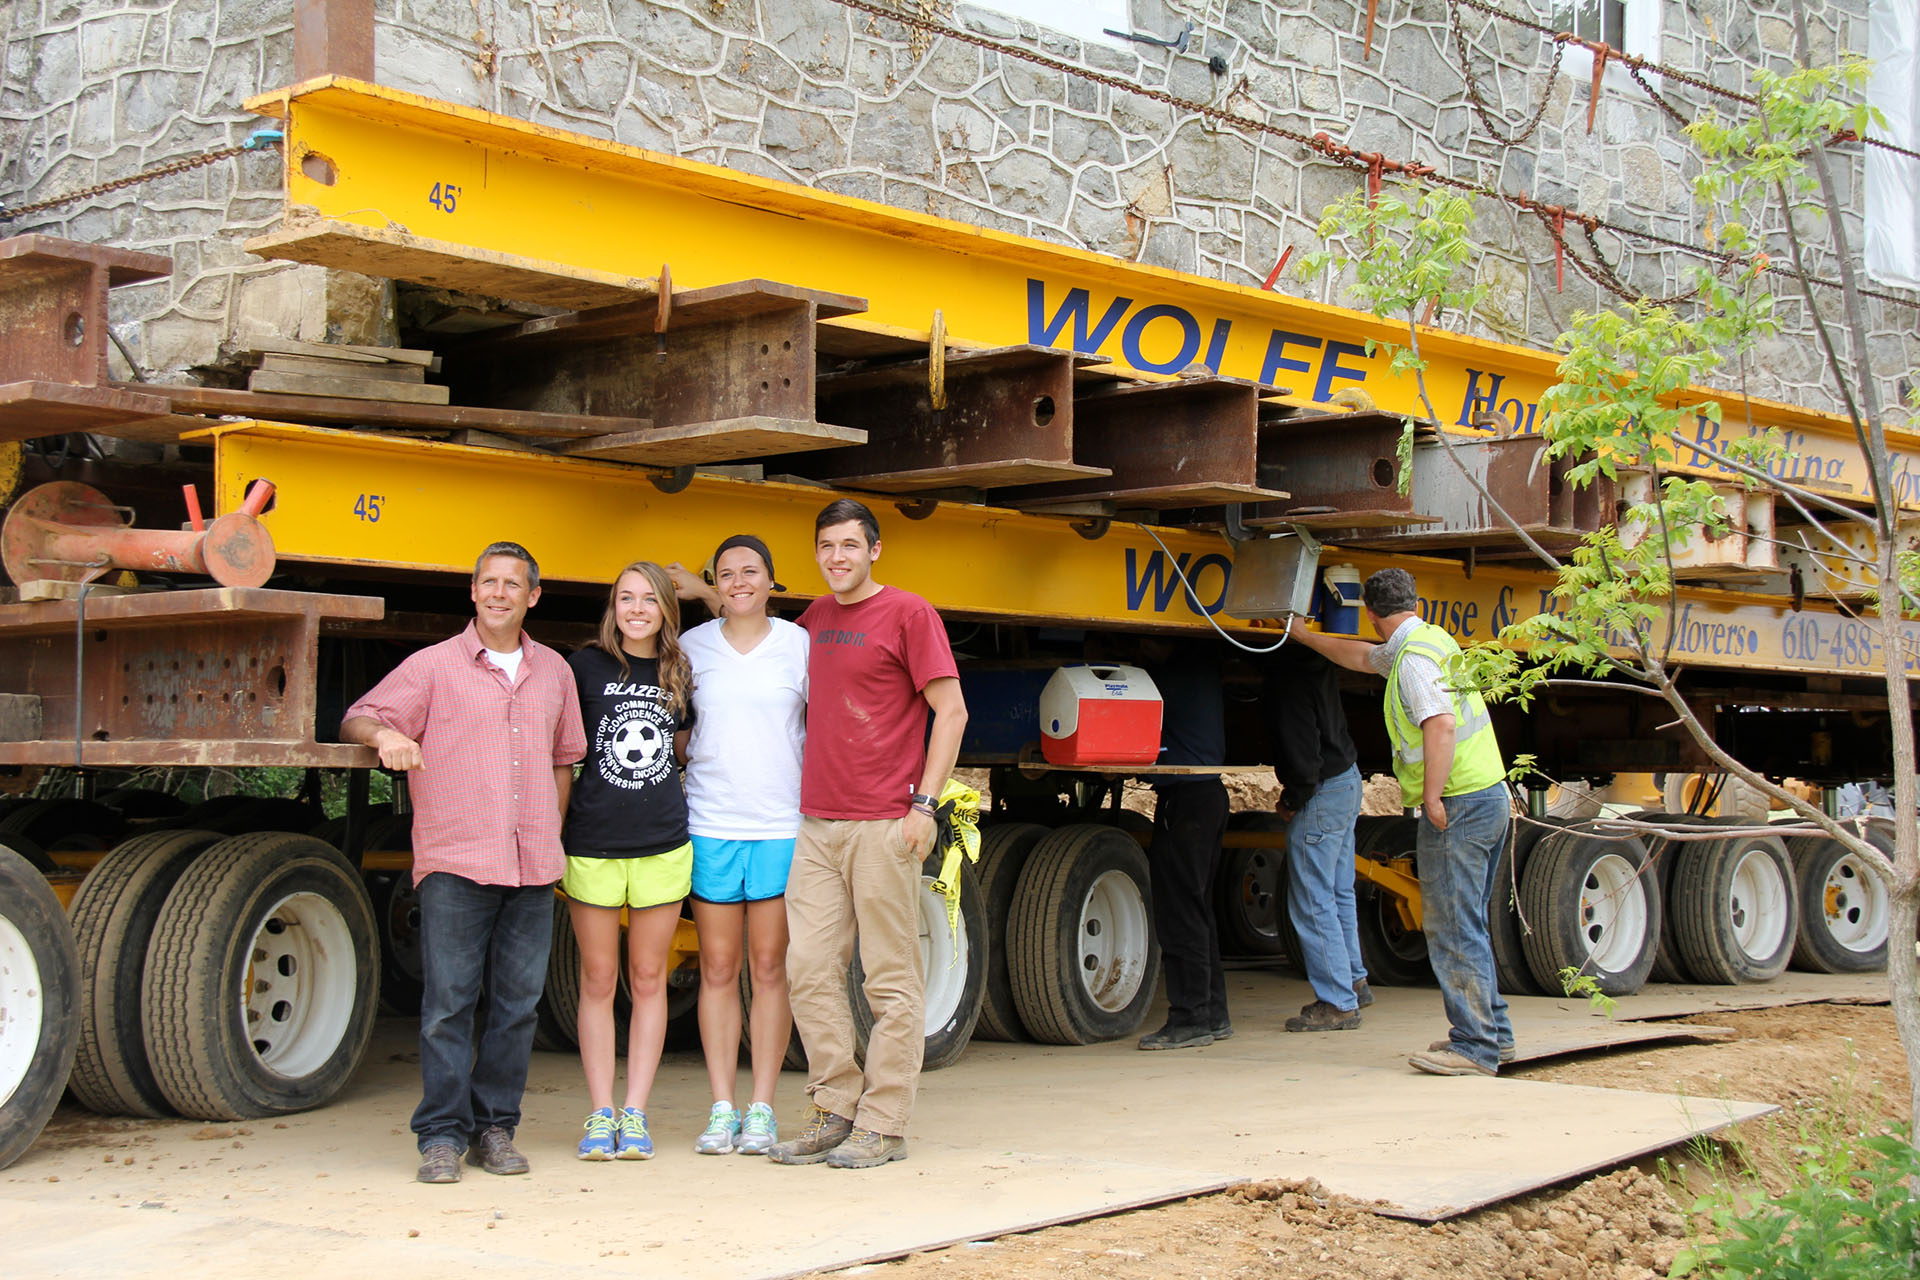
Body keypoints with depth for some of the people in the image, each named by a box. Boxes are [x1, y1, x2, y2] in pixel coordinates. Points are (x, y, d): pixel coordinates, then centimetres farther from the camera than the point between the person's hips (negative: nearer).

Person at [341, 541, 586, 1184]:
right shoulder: (433, 666, 3)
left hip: (533, 867, 4)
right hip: (455, 864, -4)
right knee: (448, 1001, -6)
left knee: (518, 1001, 5)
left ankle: (495, 1127, 15)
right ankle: (442, 1135, 1)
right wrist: (385, 732, -23)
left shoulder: (554, 672, 15)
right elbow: (355, 721, 1)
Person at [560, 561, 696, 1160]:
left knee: (649, 980, 6)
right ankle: (600, 1115, 11)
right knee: (598, 980, 4)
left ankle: (635, 1114, 12)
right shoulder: (586, 666, -1)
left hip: (662, 845, 2)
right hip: (592, 843, -2)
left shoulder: (679, 674, 7)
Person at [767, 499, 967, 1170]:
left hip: (883, 825, -6)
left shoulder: (907, 613, -2)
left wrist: (923, 803, -12)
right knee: (809, 969, 3)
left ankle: (883, 1126, 4)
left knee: (891, 978, 0)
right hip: (815, 824, 6)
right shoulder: (815, 618, 16)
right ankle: (834, 1108, 13)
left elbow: (951, 710, -6)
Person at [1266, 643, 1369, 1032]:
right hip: (1348, 780, 10)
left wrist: (1292, 801, -10)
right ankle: (1354, 982, 31)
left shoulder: (1290, 674, -22)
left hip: (1322, 793, -10)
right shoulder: (1316, 662, 5)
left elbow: (1302, 749, -22)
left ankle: (1339, 1003, 3)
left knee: (1312, 903, -2)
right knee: (1338, 894, 20)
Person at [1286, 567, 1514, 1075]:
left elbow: (1441, 724, -28)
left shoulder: (1414, 658, -15)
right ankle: (1493, 1033, 23)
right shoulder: (1432, 639, 17)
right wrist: (1305, 636, 42)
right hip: (1490, 797, 10)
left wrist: (1432, 795, -24)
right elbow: (1362, 657, 33)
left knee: (1453, 928, -6)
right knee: (1467, 926, 17)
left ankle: (1475, 1047, -5)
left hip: (1457, 806, -10)